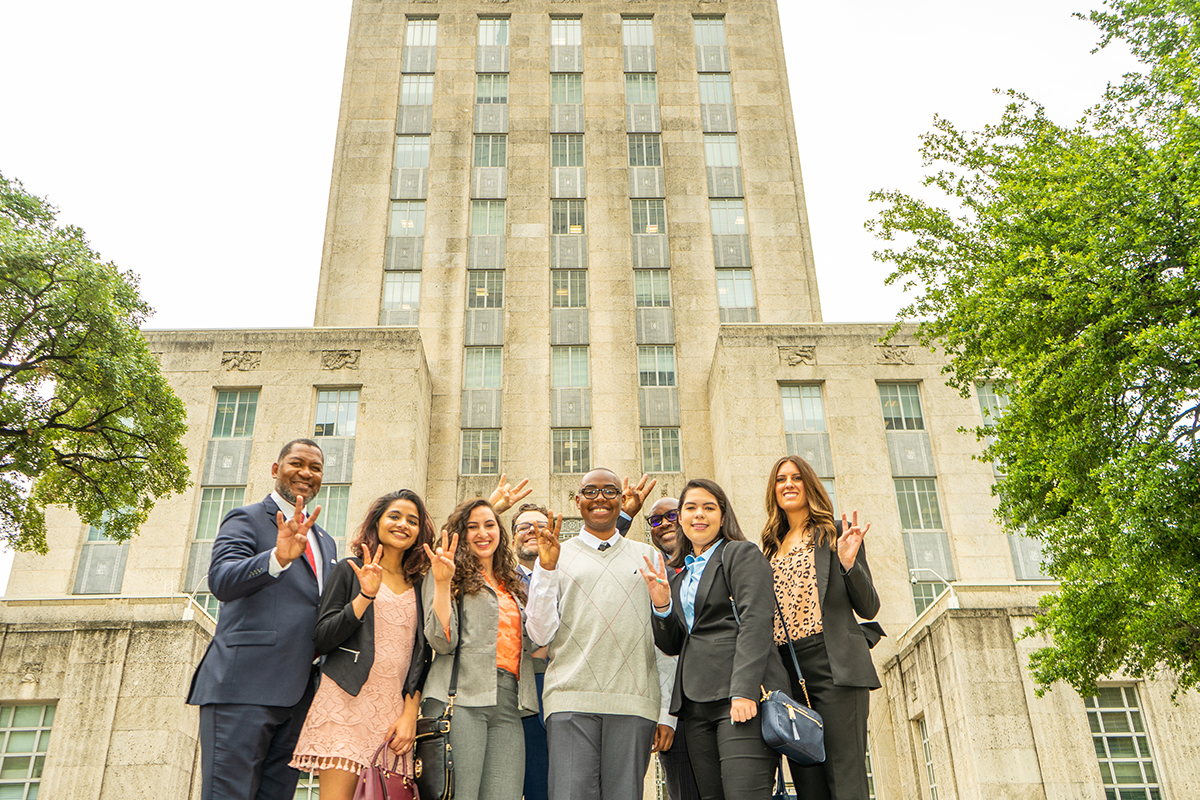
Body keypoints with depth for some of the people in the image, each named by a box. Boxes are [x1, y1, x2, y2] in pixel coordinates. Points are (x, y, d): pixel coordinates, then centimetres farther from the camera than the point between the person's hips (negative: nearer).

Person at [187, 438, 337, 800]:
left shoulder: (325, 542, 23)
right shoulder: (246, 519, 1)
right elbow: (220, 580, -17)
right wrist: (277, 558, -35)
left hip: (298, 693, 7)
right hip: (244, 685, -7)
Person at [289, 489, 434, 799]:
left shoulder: (418, 586, 15)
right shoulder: (349, 570, 5)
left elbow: (421, 656, 14)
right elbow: (321, 640, -3)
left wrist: (410, 713, 2)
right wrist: (366, 596, -13)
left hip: (397, 710, 3)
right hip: (347, 701, -3)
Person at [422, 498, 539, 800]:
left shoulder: (511, 585, 25)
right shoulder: (454, 575, 7)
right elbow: (443, 642, -6)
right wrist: (442, 582, -12)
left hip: (509, 704, 5)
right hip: (463, 697, -5)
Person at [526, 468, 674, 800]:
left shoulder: (647, 556, 17)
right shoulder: (556, 555, 13)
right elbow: (540, 635, 6)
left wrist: (667, 712, 10)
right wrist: (546, 569, -4)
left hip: (633, 701, 1)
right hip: (571, 699, -1)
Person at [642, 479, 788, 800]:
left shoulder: (742, 554, 3)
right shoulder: (679, 575, 23)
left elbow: (755, 624, -9)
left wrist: (743, 692, -20)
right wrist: (662, 605, 2)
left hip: (742, 696, -6)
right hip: (695, 702, 6)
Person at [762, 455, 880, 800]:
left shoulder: (835, 533, 6)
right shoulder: (772, 547, 21)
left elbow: (868, 608, 1)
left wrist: (849, 563, -13)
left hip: (833, 666, -5)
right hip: (785, 669, 5)